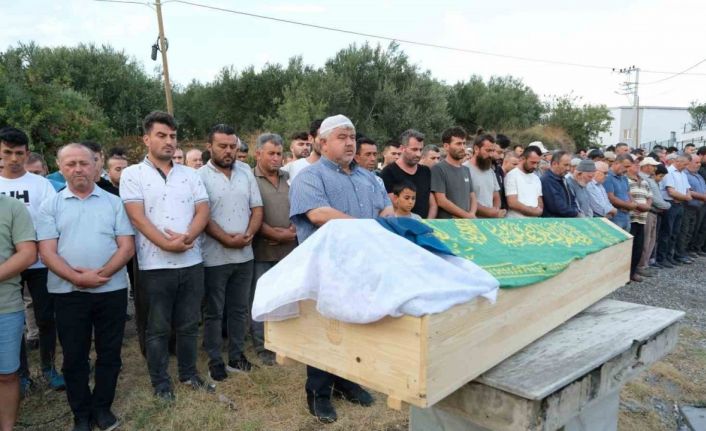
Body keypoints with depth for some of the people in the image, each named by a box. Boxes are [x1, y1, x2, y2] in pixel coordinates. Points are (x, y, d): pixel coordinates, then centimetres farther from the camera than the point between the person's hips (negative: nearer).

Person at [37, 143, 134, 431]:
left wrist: (100, 274, -16)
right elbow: (47, 253, -4)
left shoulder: (113, 202, 4)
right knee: (74, 356, 10)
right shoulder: (51, 206, 4)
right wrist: (77, 278, -18)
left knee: (109, 353, 9)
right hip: (68, 292, 0)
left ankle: (102, 407, 27)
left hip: (112, 290, 0)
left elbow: (127, 247, -2)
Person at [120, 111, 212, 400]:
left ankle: (189, 373, 31)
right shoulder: (133, 174, -1)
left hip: (192, 262, 4)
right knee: (157, 328, 10)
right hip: (155, 265, -3)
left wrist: (187, 237, -16)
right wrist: (167, 244, -18)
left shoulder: (190, 174, 10)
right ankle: (160, 381, 25)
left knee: (189, 324, 14)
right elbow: (137, 217, -10)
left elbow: (203, 211, 2)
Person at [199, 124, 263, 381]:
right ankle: (214, 360, 22)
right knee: (214, 312, 9)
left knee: (240, 309, 14)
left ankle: (236, 355, 29)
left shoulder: (246, 171, 6)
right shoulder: (201, 176, -7)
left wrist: (248, 234, -12)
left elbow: (257, 208, 4)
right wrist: (227, 239, -18)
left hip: (244, 255, 4)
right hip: (215, 257, -4)